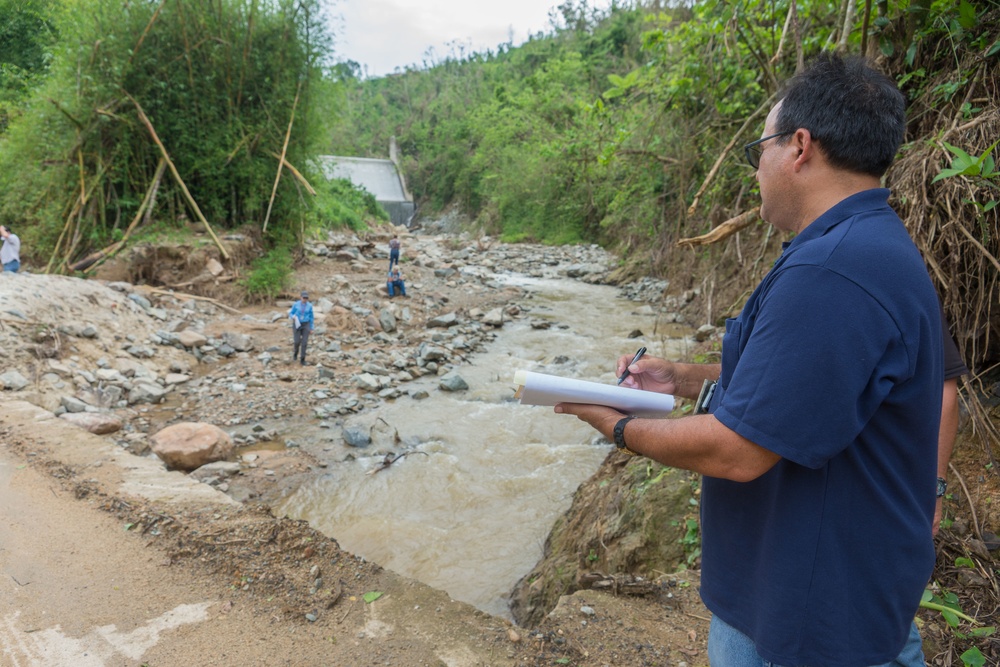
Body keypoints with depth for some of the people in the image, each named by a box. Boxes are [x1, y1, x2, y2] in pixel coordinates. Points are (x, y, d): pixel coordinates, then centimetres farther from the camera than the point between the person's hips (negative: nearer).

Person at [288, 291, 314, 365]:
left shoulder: (309, 306, -2)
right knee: (297, 342, -6)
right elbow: (290, 314, 1)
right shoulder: (296, 304, -5)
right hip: (297, 325, -1)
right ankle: (295, 352, 28)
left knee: (304, 343, -7)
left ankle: (302, 360, 3)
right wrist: (293, 317, -23)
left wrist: (311, 328, 4)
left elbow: (311, 317, 4)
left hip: (305, 325, 1)